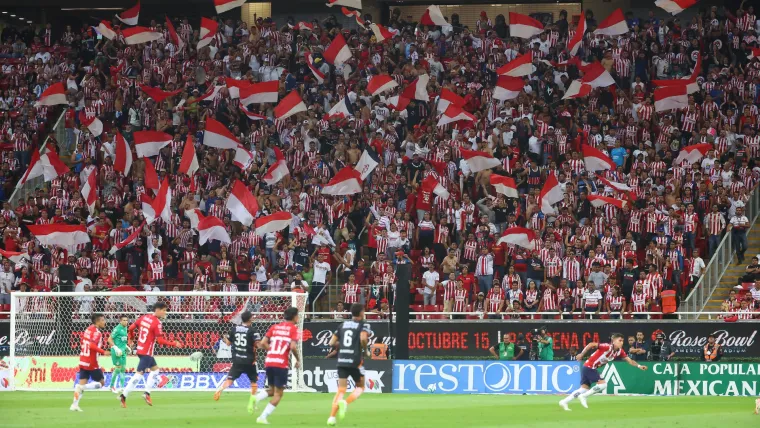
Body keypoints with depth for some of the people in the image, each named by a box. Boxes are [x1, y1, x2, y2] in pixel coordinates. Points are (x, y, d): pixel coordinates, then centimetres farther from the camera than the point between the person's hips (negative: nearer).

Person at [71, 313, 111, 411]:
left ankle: (74, 405, -1)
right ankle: (83, 387, -16)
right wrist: (103, 352, -25)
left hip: (83, 362, 8)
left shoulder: (88, 329, 12)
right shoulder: (96, 332, -14)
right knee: (101, 382, 5)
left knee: (82, 383, 8)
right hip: (92, 363, -8)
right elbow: (92, 345, -27)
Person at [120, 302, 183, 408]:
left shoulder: (144, 317, 7)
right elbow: (160, 340, -20)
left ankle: (147, 393, 13)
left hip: (140, 349, 9)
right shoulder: (157, 322, -16)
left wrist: (131, 338, 30)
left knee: (155, 369, 21)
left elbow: (131, 328, 12)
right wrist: (173, 344, -14)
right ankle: (124, 396, -15)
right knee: (139, 374, -10)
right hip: (147, 352, -9)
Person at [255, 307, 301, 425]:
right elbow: (293, 347, -14)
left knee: (272, 390, 23)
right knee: (278, 394, 5)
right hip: (281, 364, -5)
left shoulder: (274, 327, 14)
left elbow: (262, 344, 7)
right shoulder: (293, 329, -1)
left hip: (269, 362, 5)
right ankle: (263, 417, -5)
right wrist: (298, 359, 1)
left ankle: (256, 397, -6)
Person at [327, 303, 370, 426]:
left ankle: (332, 417, -10)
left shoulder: (343, 324, 13)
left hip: (342, 360, 4)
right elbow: (363, 338, -22)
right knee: (360, 387, 15)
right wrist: (366, 351, -5)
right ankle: (345, 402, -13)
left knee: (341, 390, 6)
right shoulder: (363, 325, -2)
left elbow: (332, 343, 11)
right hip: (355, 361, -4)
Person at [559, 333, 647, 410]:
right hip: (589, 366, -8)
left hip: (592, 368, 8)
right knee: (602, 384, -15)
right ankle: (583, 397, -6)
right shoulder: (608, 347, -23)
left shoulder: (620, 351, 1)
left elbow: (629, 360, 6)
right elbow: (591, 345, -25)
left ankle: (564, 402, 10)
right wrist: (581, 355, -23)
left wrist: (639, 366, -8)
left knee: (585, 388, 8)